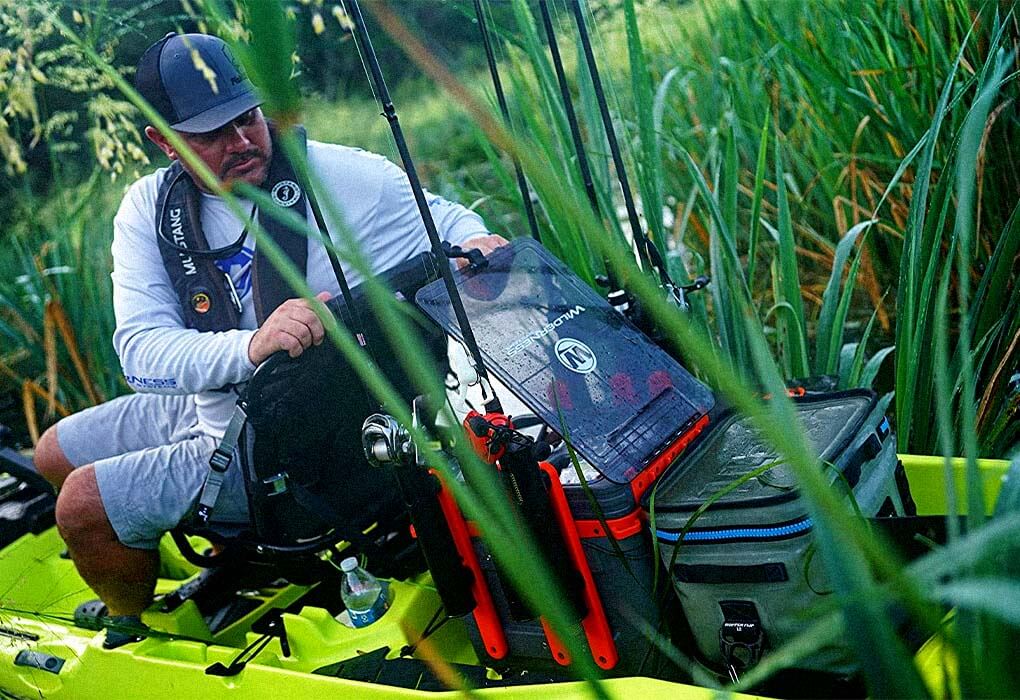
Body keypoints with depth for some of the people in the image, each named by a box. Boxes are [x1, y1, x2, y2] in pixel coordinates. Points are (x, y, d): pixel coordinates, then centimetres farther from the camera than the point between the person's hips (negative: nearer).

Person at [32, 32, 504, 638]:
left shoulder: (345, 176, -19)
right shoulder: (150, 208, -7)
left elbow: (441, 216, -2)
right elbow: (140, 351, -19)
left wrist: (476, 243, -28)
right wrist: (250, 345, -39)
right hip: (208, 407, 7)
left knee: (83, 505, -8)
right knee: (56, 453, 24)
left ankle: (135, 623, 25)